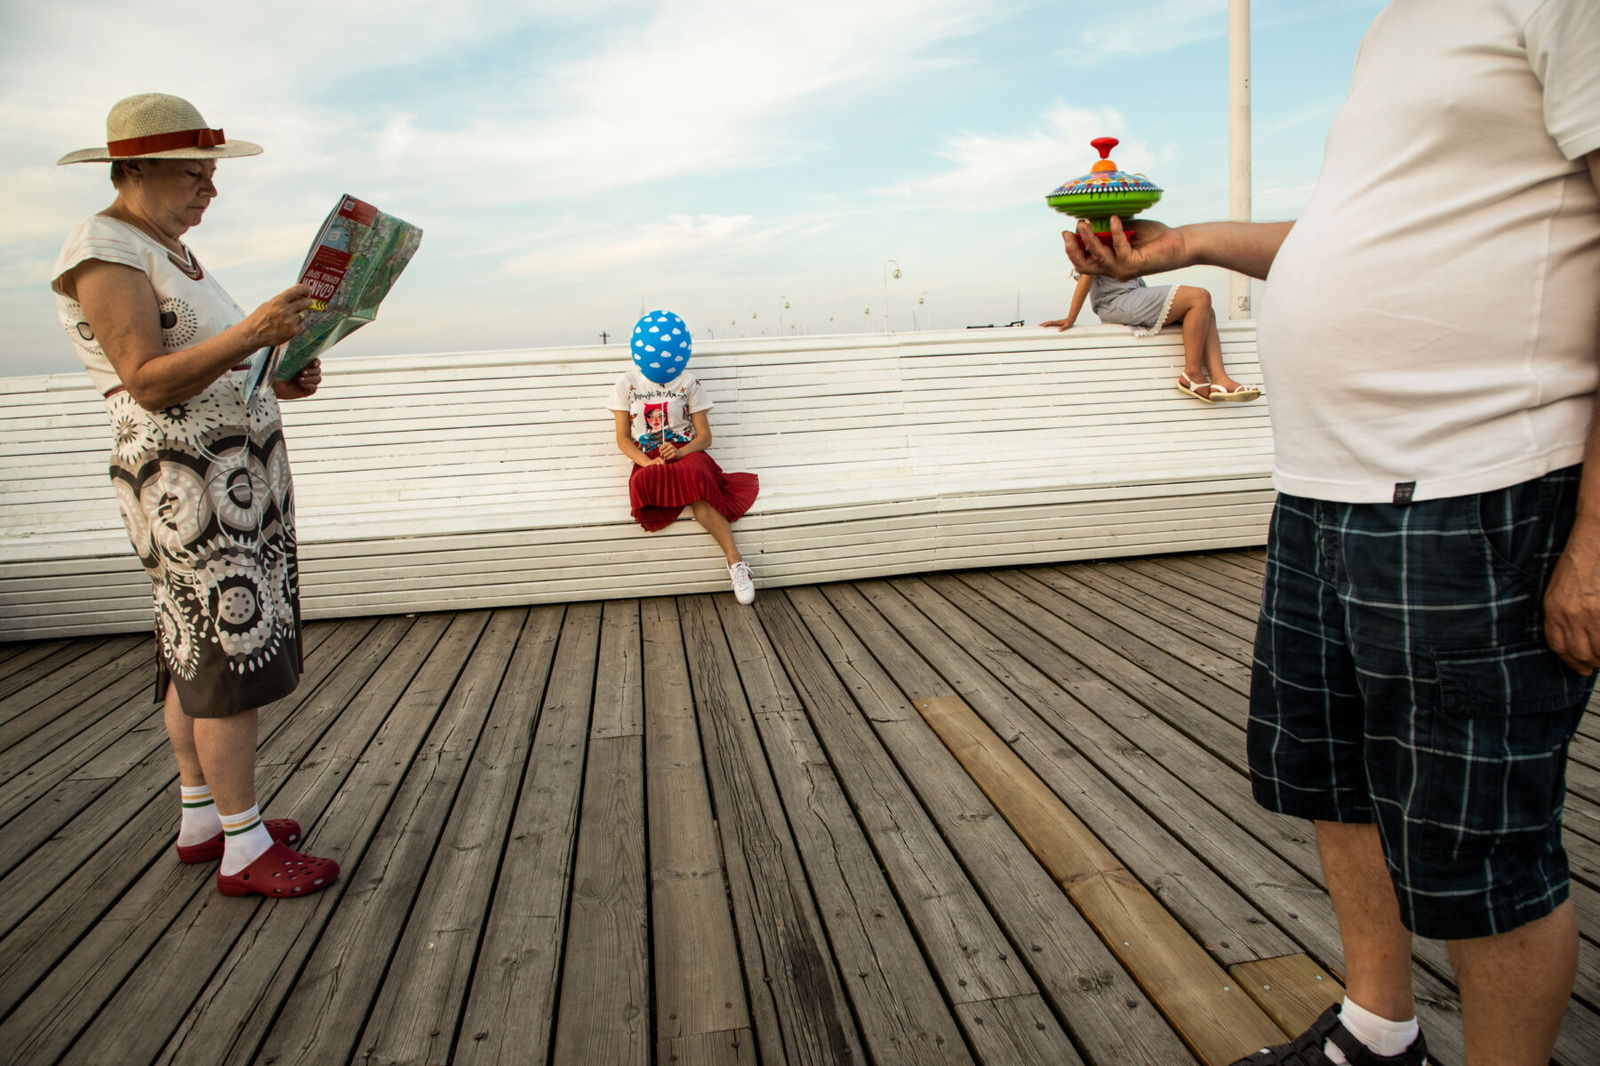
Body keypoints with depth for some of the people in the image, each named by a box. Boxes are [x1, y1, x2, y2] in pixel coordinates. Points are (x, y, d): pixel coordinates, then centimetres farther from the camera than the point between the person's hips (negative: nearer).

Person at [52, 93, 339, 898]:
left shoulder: (171, 252, 17)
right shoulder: (102, 252, -11)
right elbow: (149, 383, -21)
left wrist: (278, 382, 4)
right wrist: (246, 336, -34)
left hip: (242, 471, 9)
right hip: (190, 485, -9)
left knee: (197, 650, 13)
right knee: (233, 651, -8)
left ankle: (202, 818, 22)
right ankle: (244, 849, 0)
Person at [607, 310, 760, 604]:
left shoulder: (688, 382, 7)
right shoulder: (627, 383, 8)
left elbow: (704, 436, 4)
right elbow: (623, 439, 5)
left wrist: (680, 452, -19)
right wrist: (647, 463, -16)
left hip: (686, 453, -1)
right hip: (649, 460, 1)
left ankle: (735, 562, -40)